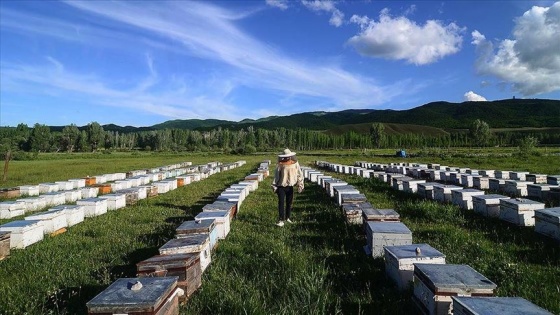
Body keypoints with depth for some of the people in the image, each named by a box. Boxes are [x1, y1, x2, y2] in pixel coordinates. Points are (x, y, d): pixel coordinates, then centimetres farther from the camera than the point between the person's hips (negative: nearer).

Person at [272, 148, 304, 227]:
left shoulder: (295, 163, -4)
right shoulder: (280, 164, -7)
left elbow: (299, 174, 0)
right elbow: (276, 175, -1)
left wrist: (300, 185, -5)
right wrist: (274, 186, -2)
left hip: (290, 186, 2)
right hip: (281, 186, -2)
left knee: (289, 203, 12)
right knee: (281, 203, -6)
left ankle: (287, 218, 27)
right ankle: (281, 220, -4)